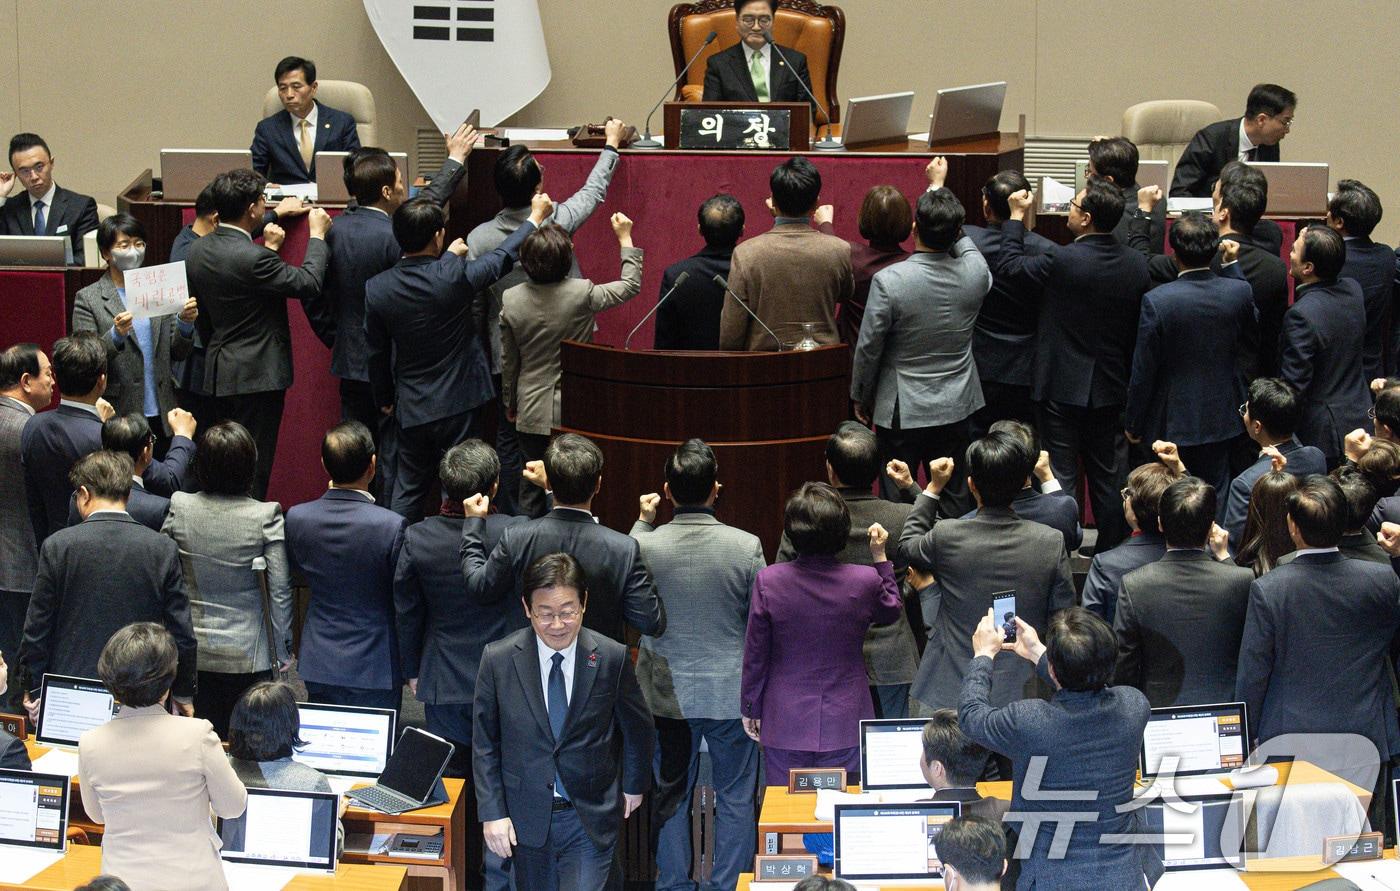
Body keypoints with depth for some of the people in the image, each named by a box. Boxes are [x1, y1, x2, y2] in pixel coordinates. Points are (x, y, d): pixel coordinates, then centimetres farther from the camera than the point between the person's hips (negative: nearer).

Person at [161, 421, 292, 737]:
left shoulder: (180, 508, -9)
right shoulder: (266, 516, -16)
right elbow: (279, 590, -11)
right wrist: (283, 650, 1)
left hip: (192, 652, 2)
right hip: (248, 653, -2)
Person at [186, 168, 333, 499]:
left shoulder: (197, 251, 2)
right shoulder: (254, 259, -24)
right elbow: (309, 282, -14)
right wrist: (317, 235, -1)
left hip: (218, 372, 8)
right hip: (258, 375, -8)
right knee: (254, 468, -1)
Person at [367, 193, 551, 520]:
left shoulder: (376, 288, -10)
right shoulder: (455, 276, -19)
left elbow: (377, 354, 2)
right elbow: (503, 257, -1)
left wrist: (384, 400, 20)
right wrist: (536, 217, 16)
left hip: (410, 409, 3)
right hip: (458, 404, -3)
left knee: (407, 489, 14)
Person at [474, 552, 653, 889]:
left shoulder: (612, 658, -9)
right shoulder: (499, 659, -8)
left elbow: (638, 728, 7)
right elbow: (484, 742, -1)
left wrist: (634, 784, 18)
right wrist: (492, 812, -5)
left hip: (590, 819, -1)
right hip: (526, 819, 1)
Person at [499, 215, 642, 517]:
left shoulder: (511, 300, -6)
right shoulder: (582, 294, -16)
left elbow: (508, 360, 5)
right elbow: (631, 286, 0)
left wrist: (510, 402, 18)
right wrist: (625, 239, 9)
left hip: (531, 411, 3)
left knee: (532, 485, 13)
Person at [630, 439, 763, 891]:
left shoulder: (644, 544, -12)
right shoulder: (746, 546, -15)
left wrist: (643, 522, 16)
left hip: (666, 692, 2)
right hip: (730, 692, -2)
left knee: (670, 794, 16)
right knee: (735, 797, 11)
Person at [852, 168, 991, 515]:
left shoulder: (888, 281, -21)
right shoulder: (976, 272, -9)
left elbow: (868, 348, -12)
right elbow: (962, 242, 17)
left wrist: (861, 398, 5)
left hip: (901, 412, -4)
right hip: (955, 409, 4)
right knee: (955, 504, 13)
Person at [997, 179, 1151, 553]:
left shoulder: (1063, 261, -21)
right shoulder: (1135, 264, -4)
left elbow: (1009, 264, -7)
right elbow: (1140, 328, 5)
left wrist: (1017, 216, 4)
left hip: (1062, 388, -5)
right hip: (1111, 388, 5)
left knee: (1060, 477, 3)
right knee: (1109, 476, 14)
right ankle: (1113, 549, 23)